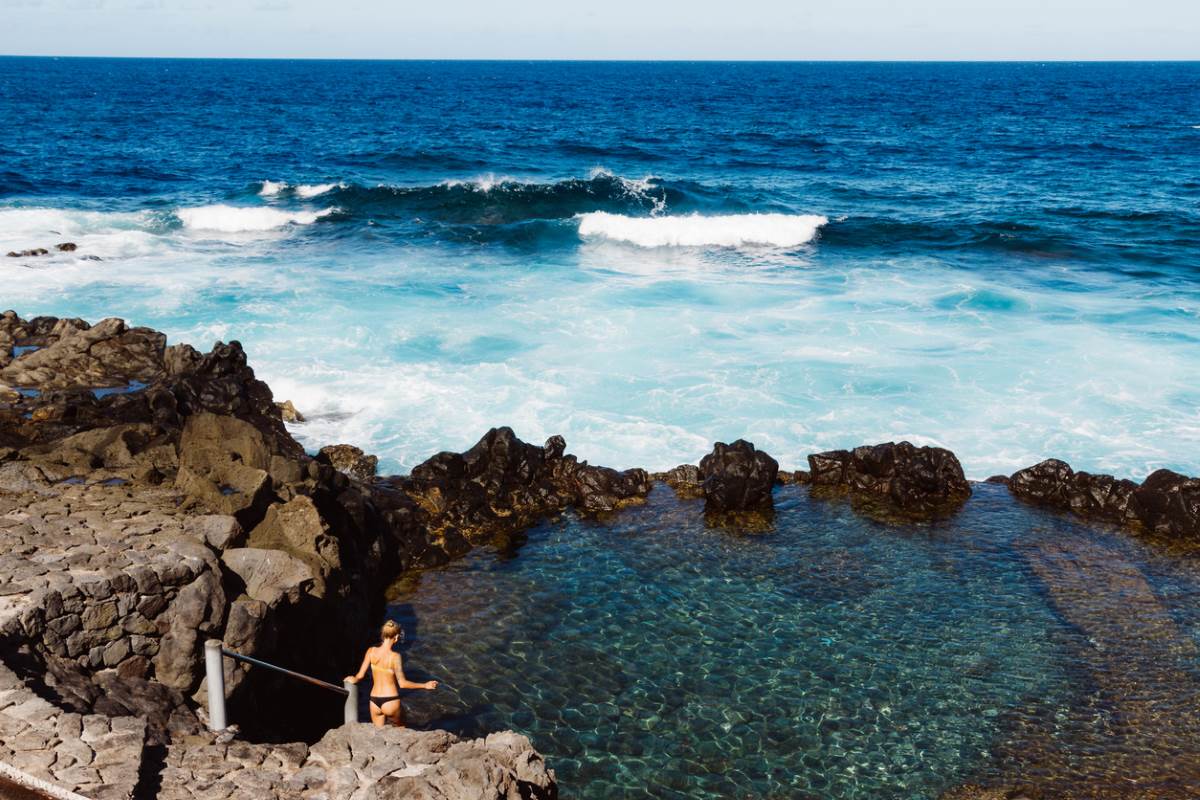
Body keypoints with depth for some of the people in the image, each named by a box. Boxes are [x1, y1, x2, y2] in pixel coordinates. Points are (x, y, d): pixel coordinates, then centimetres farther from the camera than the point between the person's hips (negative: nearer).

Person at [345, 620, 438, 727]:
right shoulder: (395, 656, -17)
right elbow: (402, 683, -16)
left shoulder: (371, 651, -6)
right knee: (400, 728, 26)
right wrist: (425, 685, -7)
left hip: (374, 701, 4)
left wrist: (354, 679, 24)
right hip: (390, 702, -4)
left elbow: (360, 675, 0)